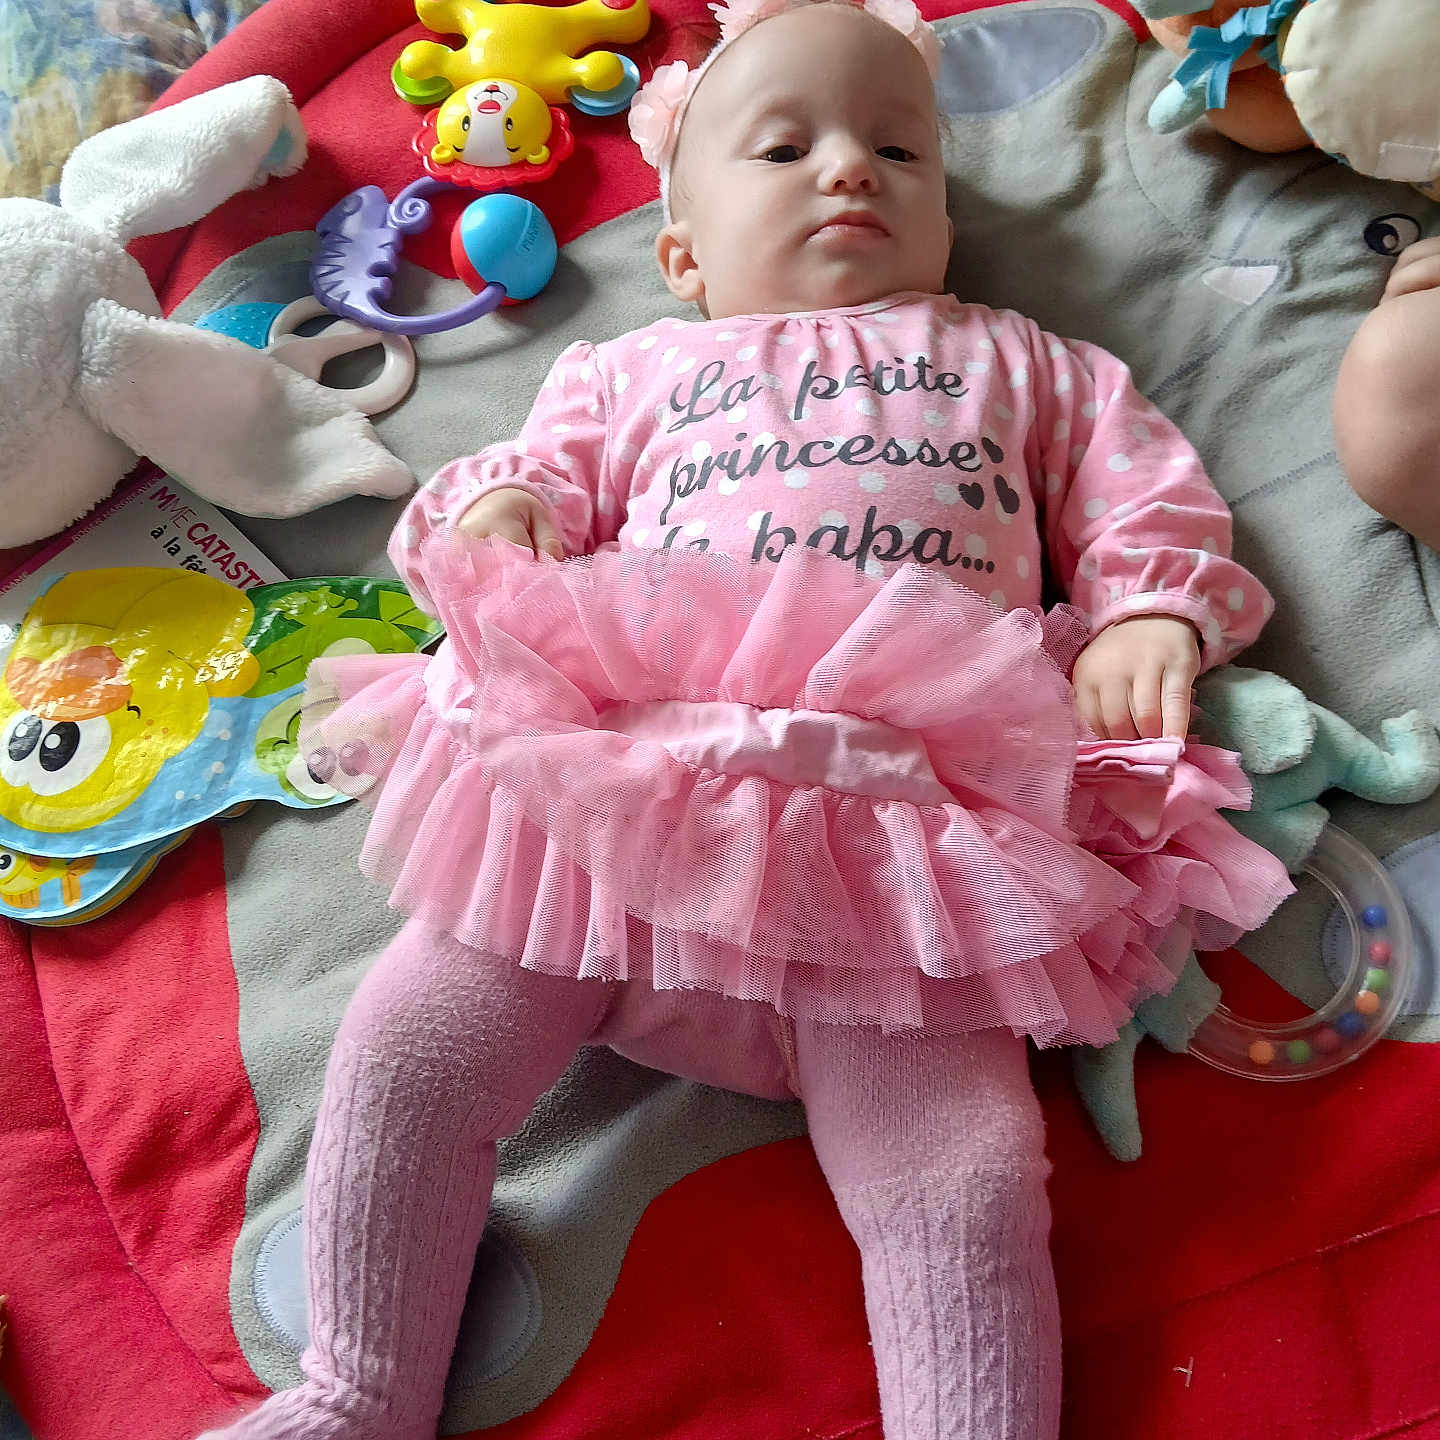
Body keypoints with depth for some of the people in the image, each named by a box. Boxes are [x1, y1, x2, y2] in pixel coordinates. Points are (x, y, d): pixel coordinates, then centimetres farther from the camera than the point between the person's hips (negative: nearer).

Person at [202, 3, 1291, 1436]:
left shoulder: (1019, 362, 29)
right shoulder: (634, 368, 29)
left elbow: (1151, 502, 25)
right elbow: (548, 471, 26)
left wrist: (1148, 621, 4)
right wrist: (497, 505, 2)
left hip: (901, 821, 0)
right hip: (617, 801, 1)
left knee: (965, 1186, -17)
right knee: (407, 1043, -9)